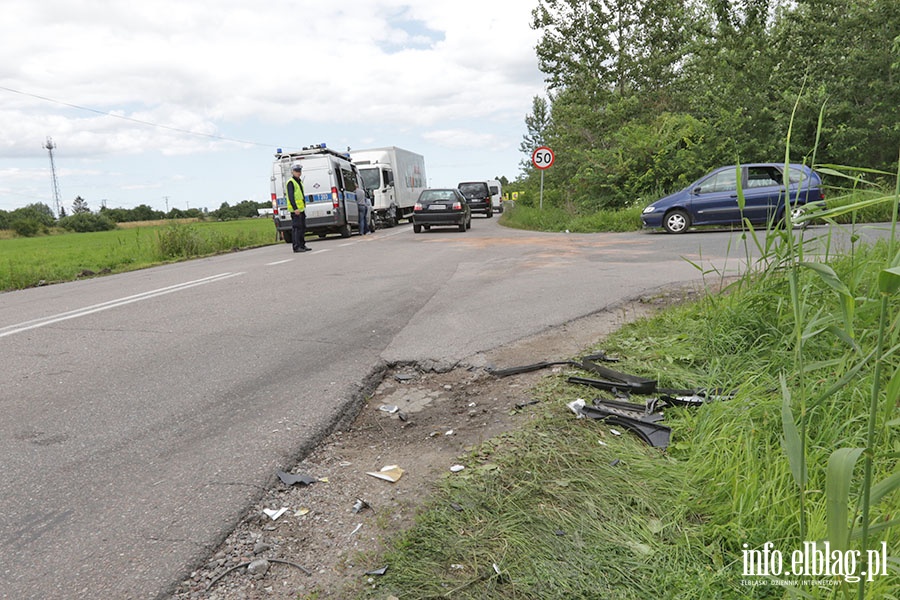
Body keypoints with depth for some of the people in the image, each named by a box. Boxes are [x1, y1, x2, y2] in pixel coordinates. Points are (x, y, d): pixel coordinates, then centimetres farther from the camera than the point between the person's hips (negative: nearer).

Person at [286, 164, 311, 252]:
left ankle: (302, 245, 20)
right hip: (295, 209, -10)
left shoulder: (299, 182, 20)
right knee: (296, 228, -10)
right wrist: (295, 208, -26)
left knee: (303, 227, 13)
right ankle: (296, 247, -10)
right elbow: (291, 197, -19)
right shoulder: (290, 182, -10)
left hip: (301, 208, 10)